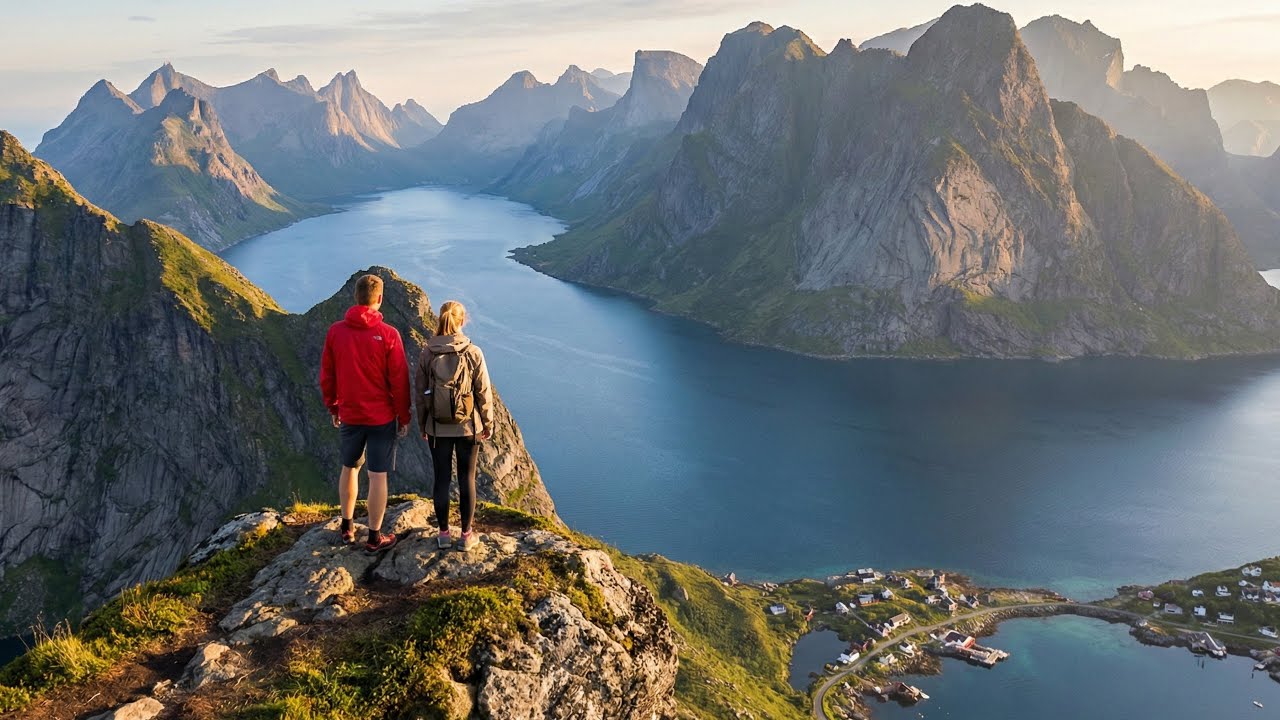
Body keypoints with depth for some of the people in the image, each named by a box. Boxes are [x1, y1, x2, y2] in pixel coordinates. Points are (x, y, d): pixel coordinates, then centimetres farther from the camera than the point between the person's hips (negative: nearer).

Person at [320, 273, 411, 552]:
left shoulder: (335, 331, -4)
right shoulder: (388, 334, -14)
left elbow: (326, 375, 4)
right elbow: (399, 380, -11)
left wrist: (333, 407, 18)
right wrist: (404, 417, 0)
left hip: (348, 415, 4)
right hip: (382, 417, -4)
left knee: (349, 468, 21)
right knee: (378, 475, 4)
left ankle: (347, 527, 31)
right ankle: (374, 537, 12)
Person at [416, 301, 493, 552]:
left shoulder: (426, 354, -5)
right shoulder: (473, 353, -10)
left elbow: (420, 393, 1)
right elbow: (484, 392, -6)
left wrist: (422, 425, 13)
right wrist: (488, 423, 7)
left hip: (438, 428, 1)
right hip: (468, 427, -1)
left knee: (441, 479, 10)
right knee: (467, 479, 9)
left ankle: (444, 533, 19)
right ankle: (466, 534, 16)